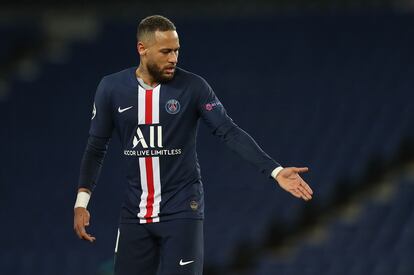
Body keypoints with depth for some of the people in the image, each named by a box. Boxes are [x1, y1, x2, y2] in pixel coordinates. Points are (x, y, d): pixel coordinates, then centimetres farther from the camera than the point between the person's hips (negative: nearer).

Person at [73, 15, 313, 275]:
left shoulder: (193, 86, -7)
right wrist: (82, 202, -4)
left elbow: (229, 132, -9)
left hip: (182, 211, -3)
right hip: (135, 213, 3)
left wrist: (275, 170, -19)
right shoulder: (112, 88, -2)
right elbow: (96, 147, 5)